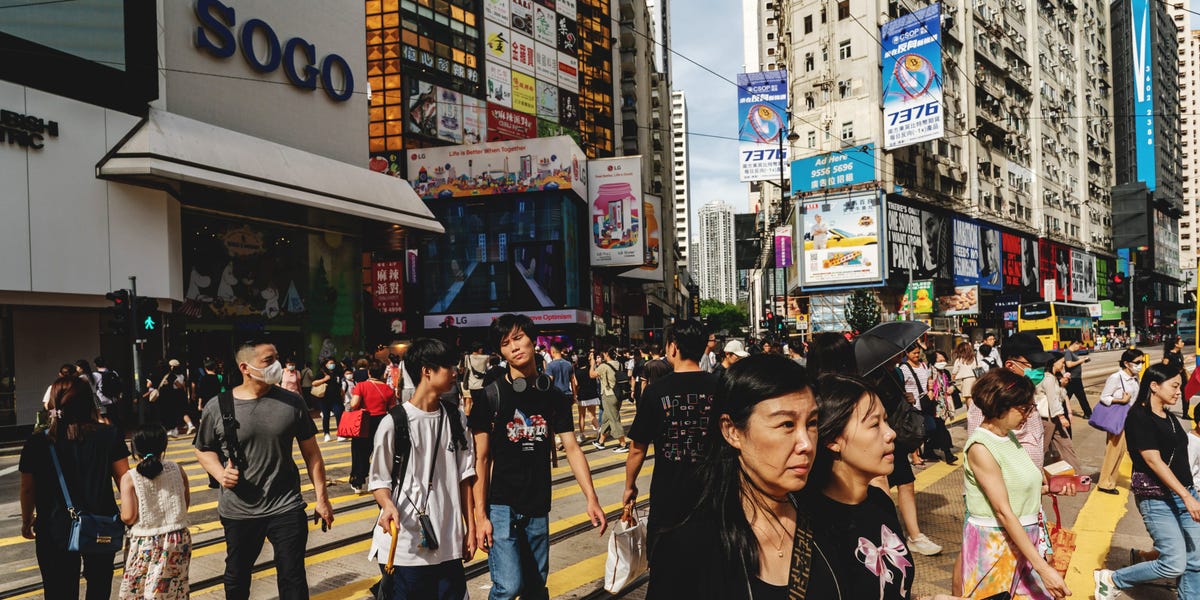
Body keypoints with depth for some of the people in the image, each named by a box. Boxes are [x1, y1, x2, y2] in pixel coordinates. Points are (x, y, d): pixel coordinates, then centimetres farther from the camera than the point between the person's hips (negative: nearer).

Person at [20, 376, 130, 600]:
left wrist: (26, 521, 14)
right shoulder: (108, 436, -9)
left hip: (54, 532, -1)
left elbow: (28, 489, -3)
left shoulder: (37, 443, -9)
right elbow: (124, 480, -6)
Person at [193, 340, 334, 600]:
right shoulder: (217, 408, -7)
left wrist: (321, 497, 1)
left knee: (293, 578, 4)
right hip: (238, 511, 1)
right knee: (236, 577, 19)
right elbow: (204, 450, 8)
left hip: (287, 508, -1)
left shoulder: (292, 403, -5)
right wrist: (220, 473, -12)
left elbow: (311, 451, 3)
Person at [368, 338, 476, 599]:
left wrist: (470, 528, 11)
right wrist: (388, 506, -22)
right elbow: (379, 481, -2)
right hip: (407, 546, -4)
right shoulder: (394, 422, -8)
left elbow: (464, 476, 12)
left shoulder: (457, 418, 7)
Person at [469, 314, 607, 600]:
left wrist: (591, 499, -7)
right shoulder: (490, 397, -6)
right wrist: (480, 515, -10)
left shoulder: (554, 398, 5)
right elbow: (481, 459, -5)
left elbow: (572, 449, 3)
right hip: (502, 506, -4)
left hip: (538, 509, 4)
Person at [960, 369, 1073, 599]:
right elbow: (1004, 512, -23)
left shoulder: (1009, 437, 7)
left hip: (1024, 539, 8)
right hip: (994, 543, -7)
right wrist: (1043, 568, -26)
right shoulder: (981, 447, -19)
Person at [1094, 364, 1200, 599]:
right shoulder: (1139, 417, -13)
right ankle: (1111, 580, 8)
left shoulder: (1169, 417, 13)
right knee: (1174, 564, -10)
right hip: (1157, 498, -8)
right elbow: (1154, 461, -20)